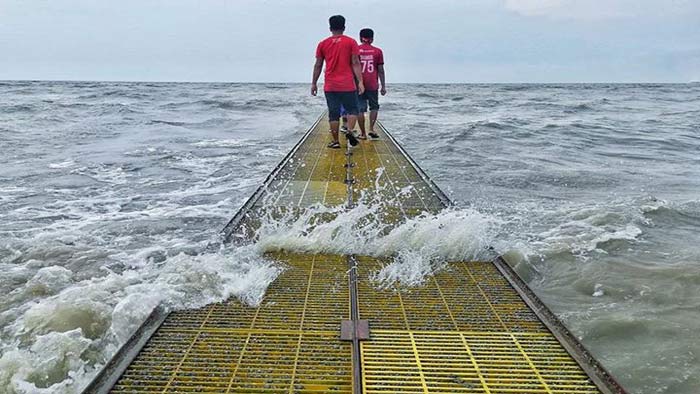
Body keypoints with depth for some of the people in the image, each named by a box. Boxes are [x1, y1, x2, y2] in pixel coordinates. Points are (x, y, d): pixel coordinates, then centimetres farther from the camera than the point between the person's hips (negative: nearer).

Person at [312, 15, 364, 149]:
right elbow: (355, 64, -5)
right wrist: (360, 81, -5)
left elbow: (318, 66, 8)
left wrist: (314, 83, 15)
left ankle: (335, 141, 6)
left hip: (330, 86, 2)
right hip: (348, 85, -2)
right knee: (352, 109, 10)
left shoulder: (323, 44, 7)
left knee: (333, 114, 6)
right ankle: (350, 131, -13)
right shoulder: (351, 42, 1)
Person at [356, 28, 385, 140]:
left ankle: (363, 133, 6)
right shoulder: (377, 51, 3)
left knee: (360, 109, 4)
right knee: (374, 107, 15)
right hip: (372, 85, 0)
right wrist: (383, 86, 8)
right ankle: (371, 129, 3)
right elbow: (381, 70, 3)